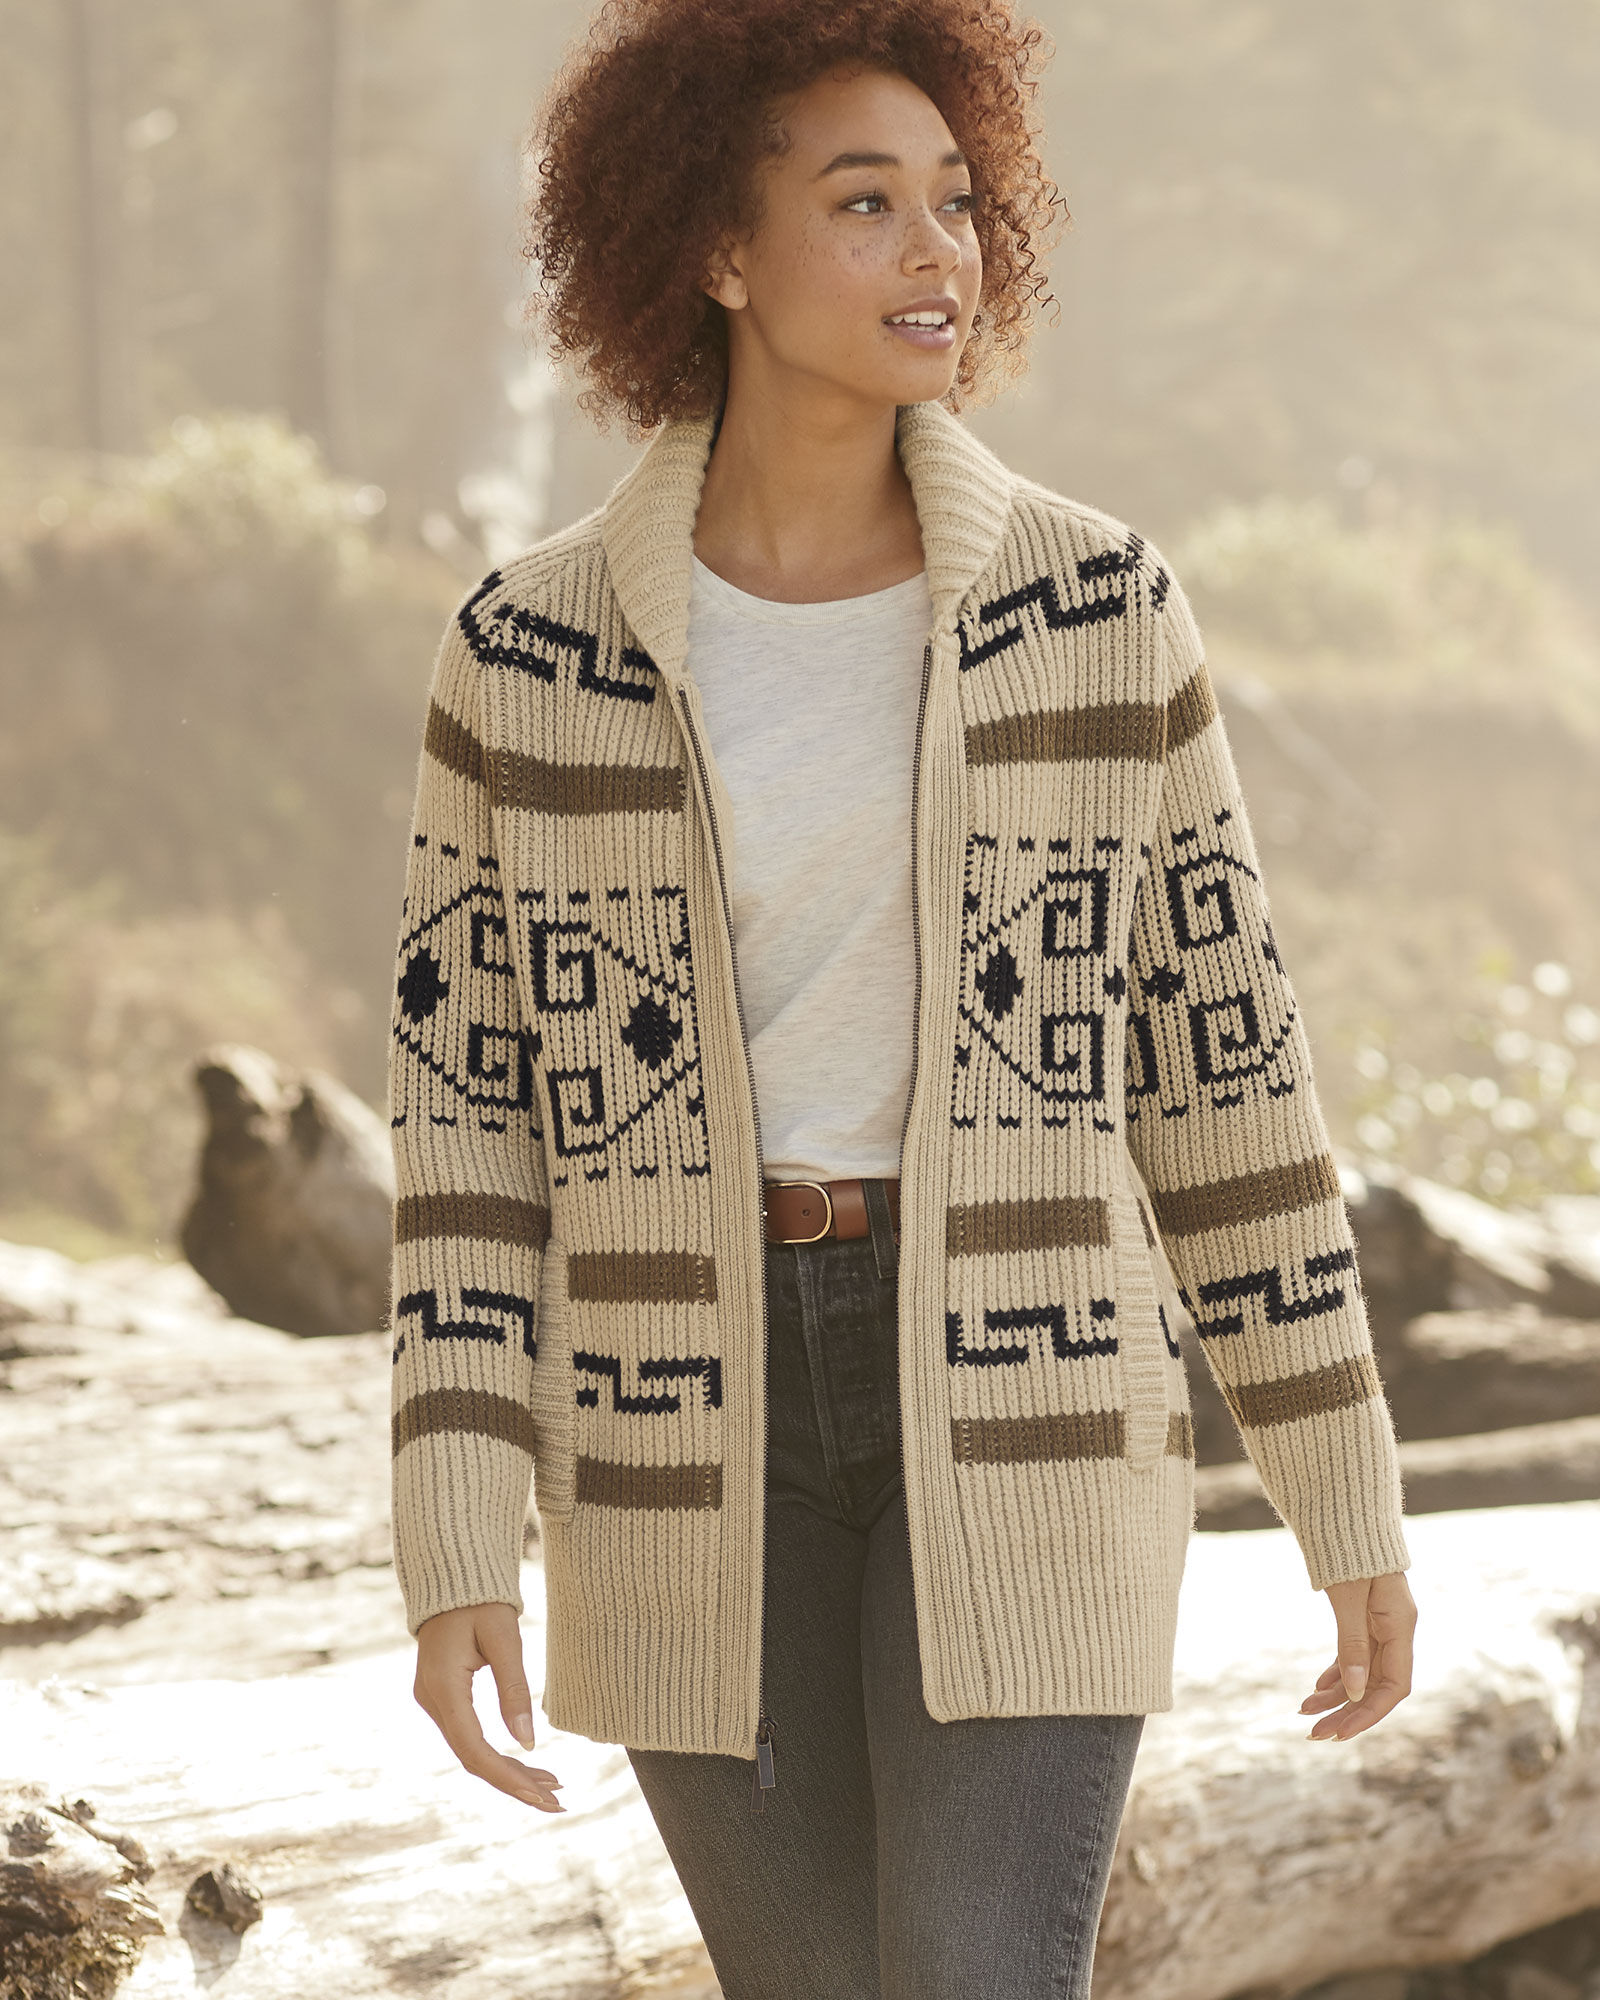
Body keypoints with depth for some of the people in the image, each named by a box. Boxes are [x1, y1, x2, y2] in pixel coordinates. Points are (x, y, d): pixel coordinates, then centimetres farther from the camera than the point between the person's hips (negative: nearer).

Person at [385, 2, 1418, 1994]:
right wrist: (455, 1554, -8)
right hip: (699, 1423, 1)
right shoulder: (533, 650, -4)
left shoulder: (1096, 606, -4)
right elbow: (471, 1110, 0)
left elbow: (1218, 1051, 2)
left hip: (1017, 1405, -1)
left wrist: (1347, 1497, 5)